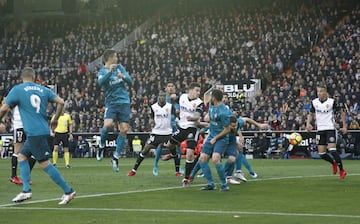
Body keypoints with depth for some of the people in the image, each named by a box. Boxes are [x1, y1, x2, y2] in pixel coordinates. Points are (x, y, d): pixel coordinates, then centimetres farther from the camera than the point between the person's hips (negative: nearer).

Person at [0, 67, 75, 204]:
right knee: (22, 157, 18)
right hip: (43, 130, 7)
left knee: (44, 163, -6)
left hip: (34, 133, -7)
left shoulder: (17, 90, -1)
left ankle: (68, 191, -7)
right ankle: (26, 190, 11)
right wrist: (55, 120, 19)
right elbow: (60, 102, 5)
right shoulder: (43, 89, 11)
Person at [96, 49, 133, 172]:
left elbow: (130, 82, 10)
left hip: (124, 102, 3)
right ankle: (101, 146, 3)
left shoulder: (120, 67, 12)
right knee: (108, 124, -25)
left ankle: (116, 157, 7)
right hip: (111, 102, -3)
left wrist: (123, 76, -10)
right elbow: (100, 82, -21)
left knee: (124, 129, -4)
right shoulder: (102, 71, 0)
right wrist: (109, 71, -32)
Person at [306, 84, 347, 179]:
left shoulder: (332, 102, -9)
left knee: (332, 151, -18)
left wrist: (344, 126, -2)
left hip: (330, 129, -4)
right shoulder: (314, 102, 2)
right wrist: (308, 123, -3)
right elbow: (311, 114, 17)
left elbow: (341, 112, 2)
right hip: (320, 130, 5)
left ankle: (342, 170, -3)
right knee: (321, 154, 3)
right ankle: (334, 163, 33)